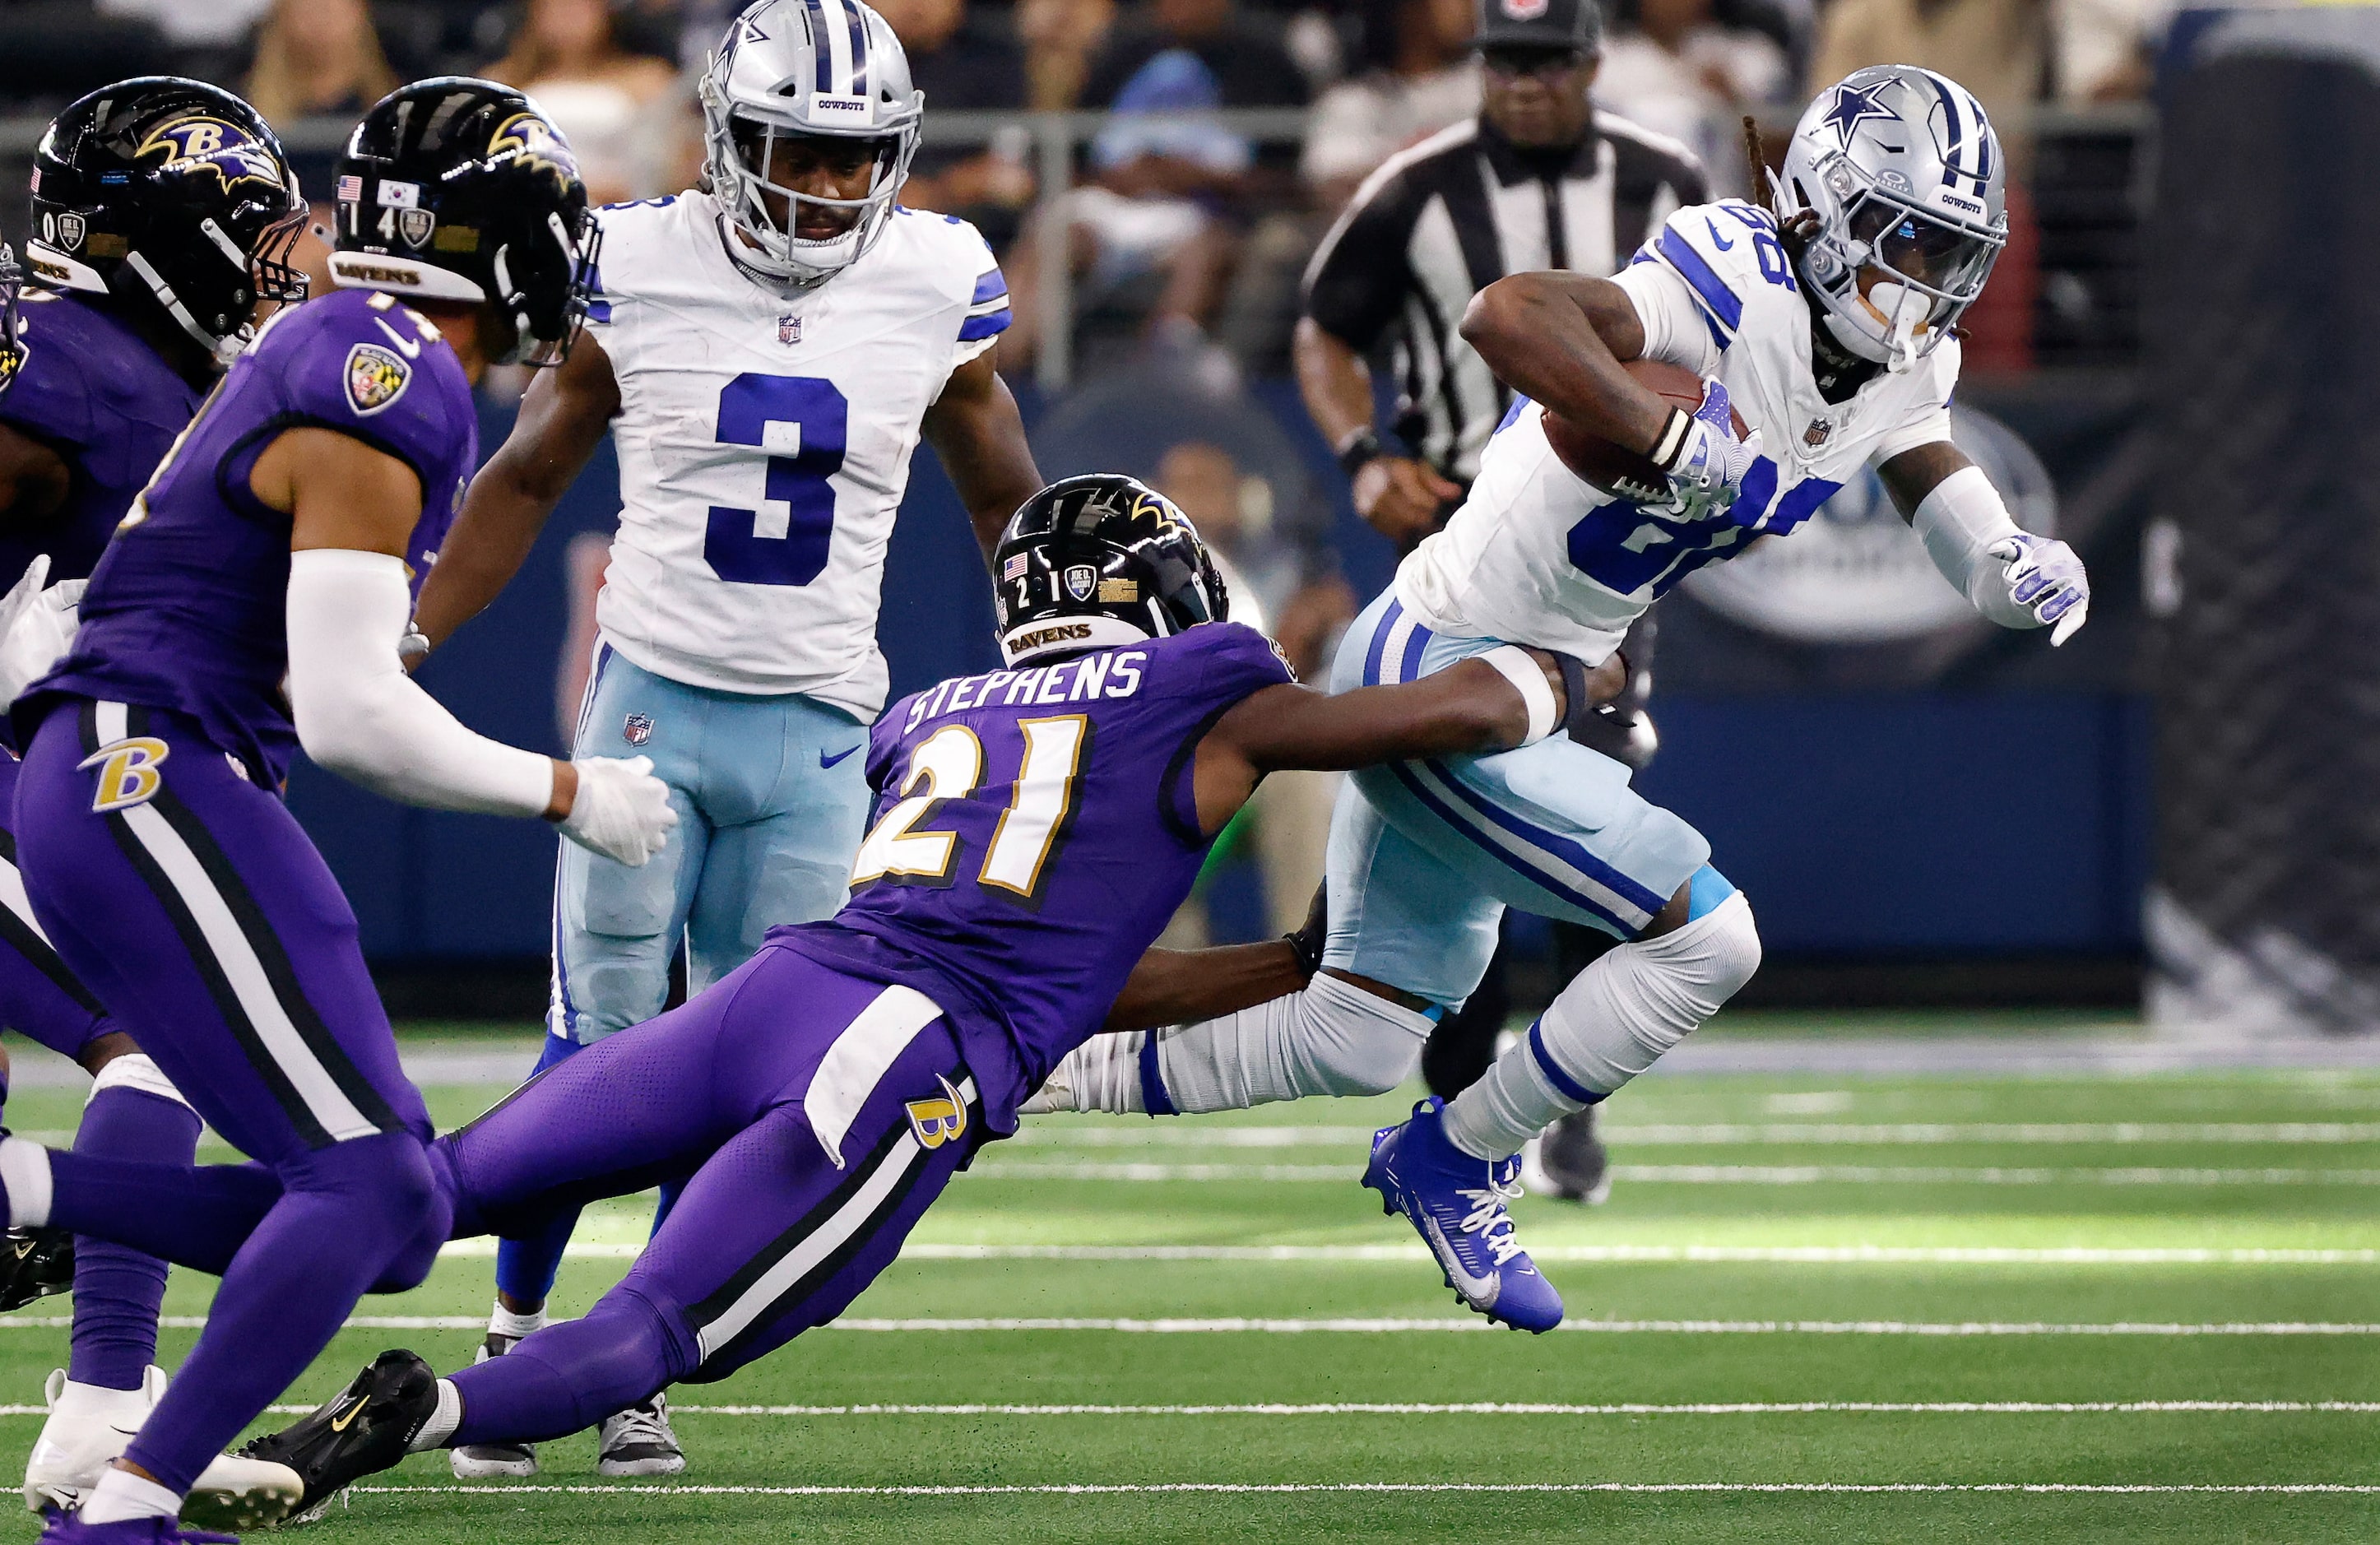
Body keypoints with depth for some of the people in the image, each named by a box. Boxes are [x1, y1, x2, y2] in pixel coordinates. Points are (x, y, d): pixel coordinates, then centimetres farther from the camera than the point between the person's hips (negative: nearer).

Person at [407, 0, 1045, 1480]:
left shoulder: (937, 287, -1)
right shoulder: (638, 271, -5)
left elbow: (1005, 505, 14)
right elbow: (528, 481, 8)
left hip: (815, 735, 2)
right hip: (654, 704, -2)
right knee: (601, 1047, -3)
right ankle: (514, 1342, 12)